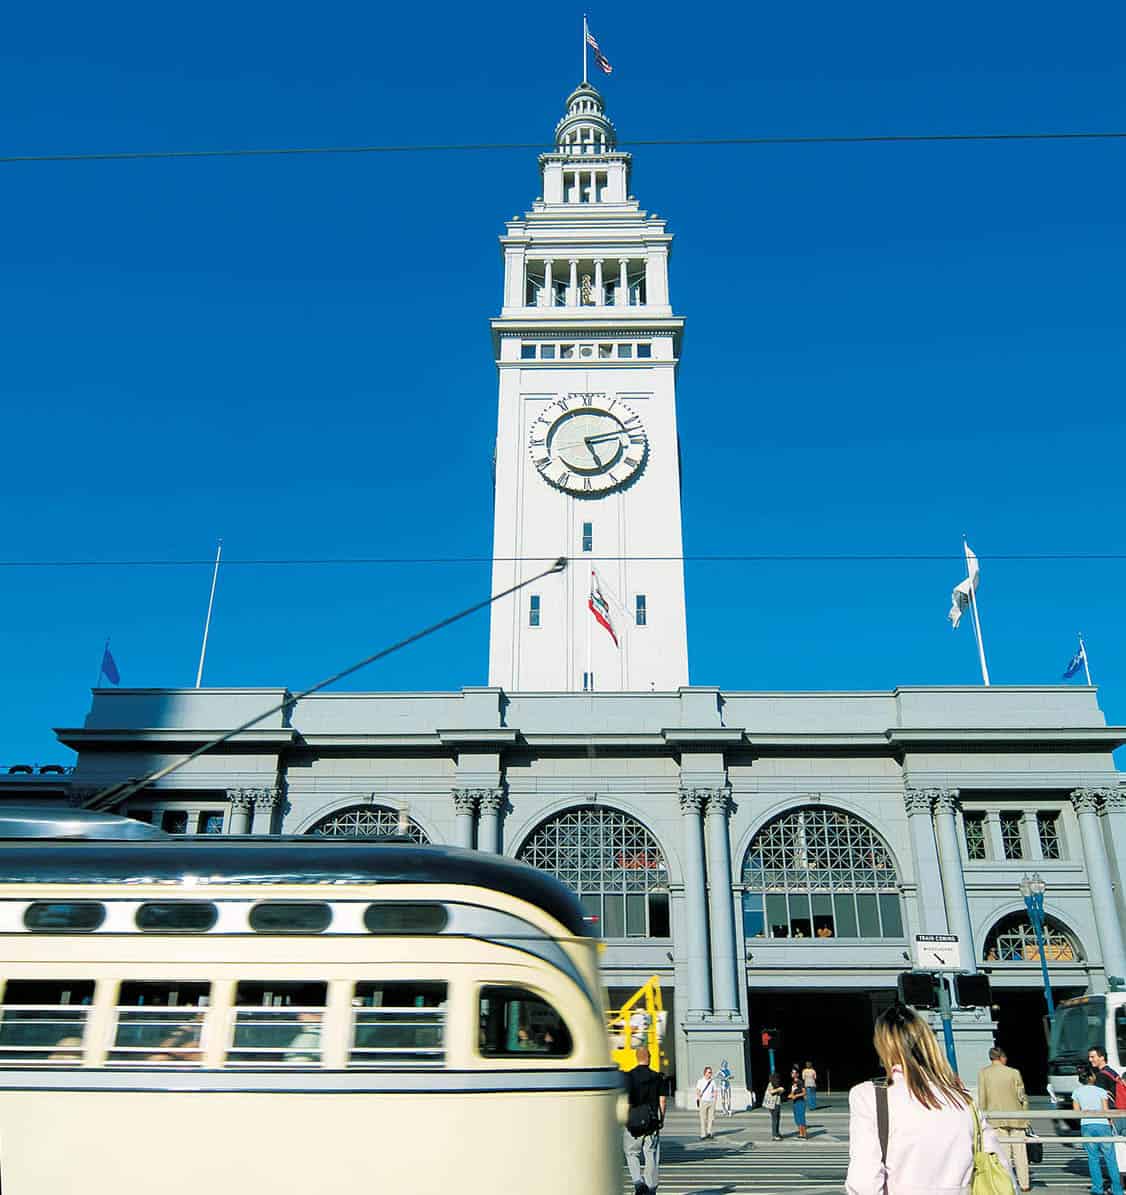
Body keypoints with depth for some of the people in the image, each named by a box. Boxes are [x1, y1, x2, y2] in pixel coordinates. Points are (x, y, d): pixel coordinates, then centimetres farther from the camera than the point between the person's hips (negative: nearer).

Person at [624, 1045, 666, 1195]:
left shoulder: (628, 1076, -6)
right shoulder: (657, 1077, 1)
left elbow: (626, 1099, -9)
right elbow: (662, 1100, 2)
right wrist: (661, 1120, 11)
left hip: (633, 1121, -2)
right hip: (652, 1122, 2)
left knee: (632, 1154, 11)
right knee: (652, 1156, 10)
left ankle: (638, 1182, -8)